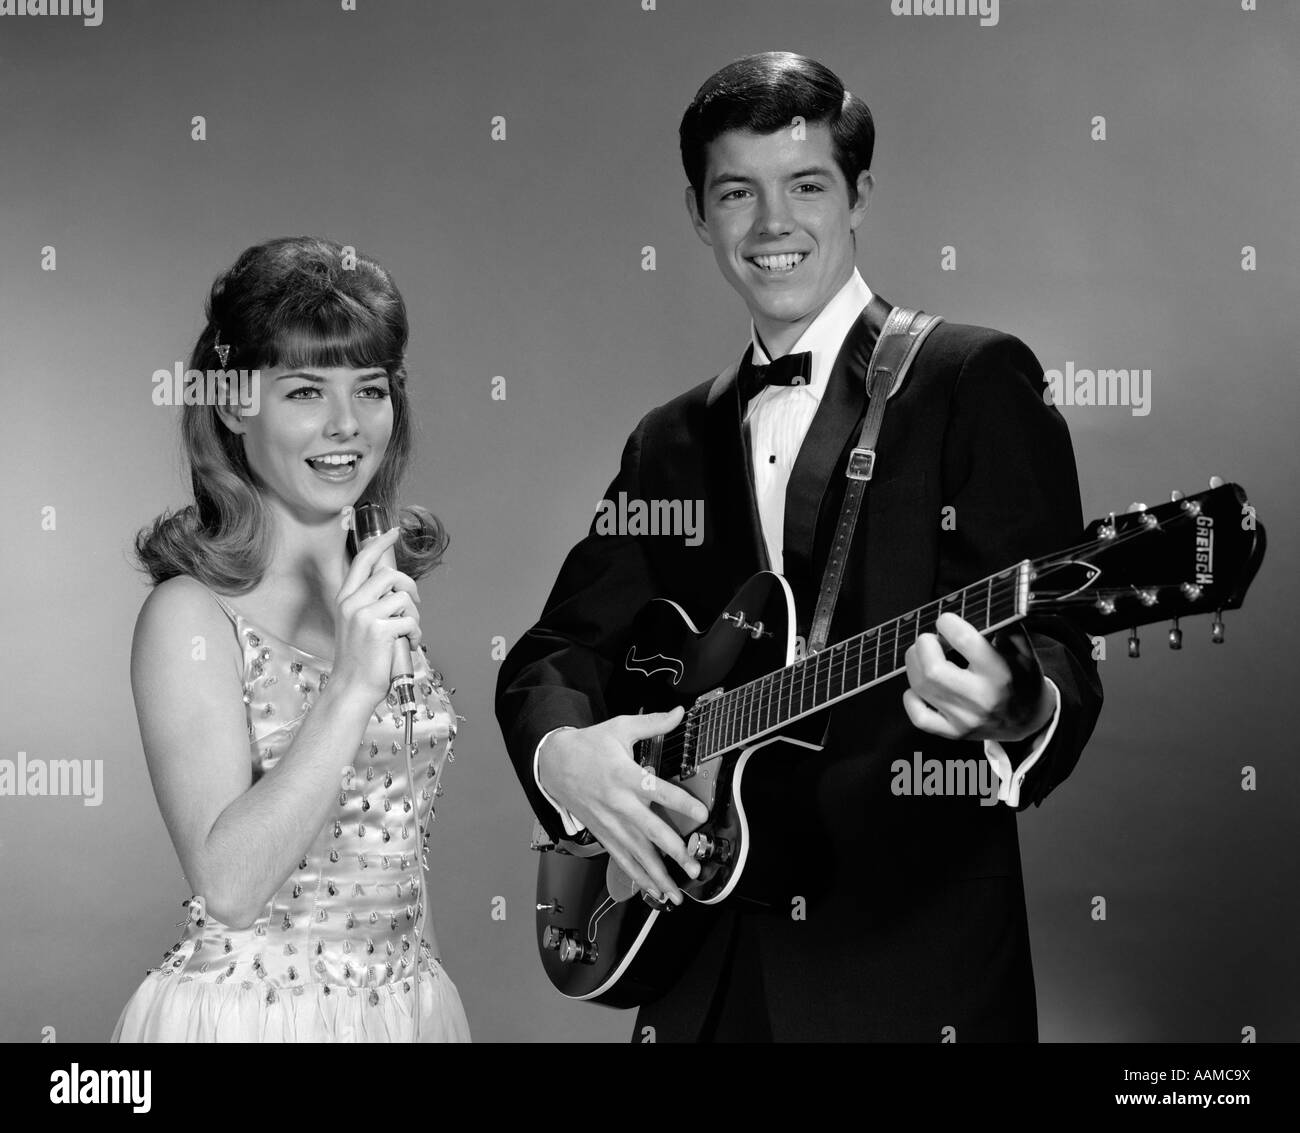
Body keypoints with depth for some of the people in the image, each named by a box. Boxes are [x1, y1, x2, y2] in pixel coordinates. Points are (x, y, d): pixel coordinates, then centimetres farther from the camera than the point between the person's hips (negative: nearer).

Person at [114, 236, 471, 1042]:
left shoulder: (386, 587, 2)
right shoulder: (190, 615, -15)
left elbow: (401, 849, 10)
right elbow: (229, 884, -22)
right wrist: (353, 686, -26)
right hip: (251, 1009, -5)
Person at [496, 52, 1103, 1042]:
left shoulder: (975, 380, -5)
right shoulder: (671, 443, 11)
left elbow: (1059, 660, -12)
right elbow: (557, 650, 10)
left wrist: (1015, 708, -34)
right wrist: (561, 753, -11)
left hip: (911, 963, -4)